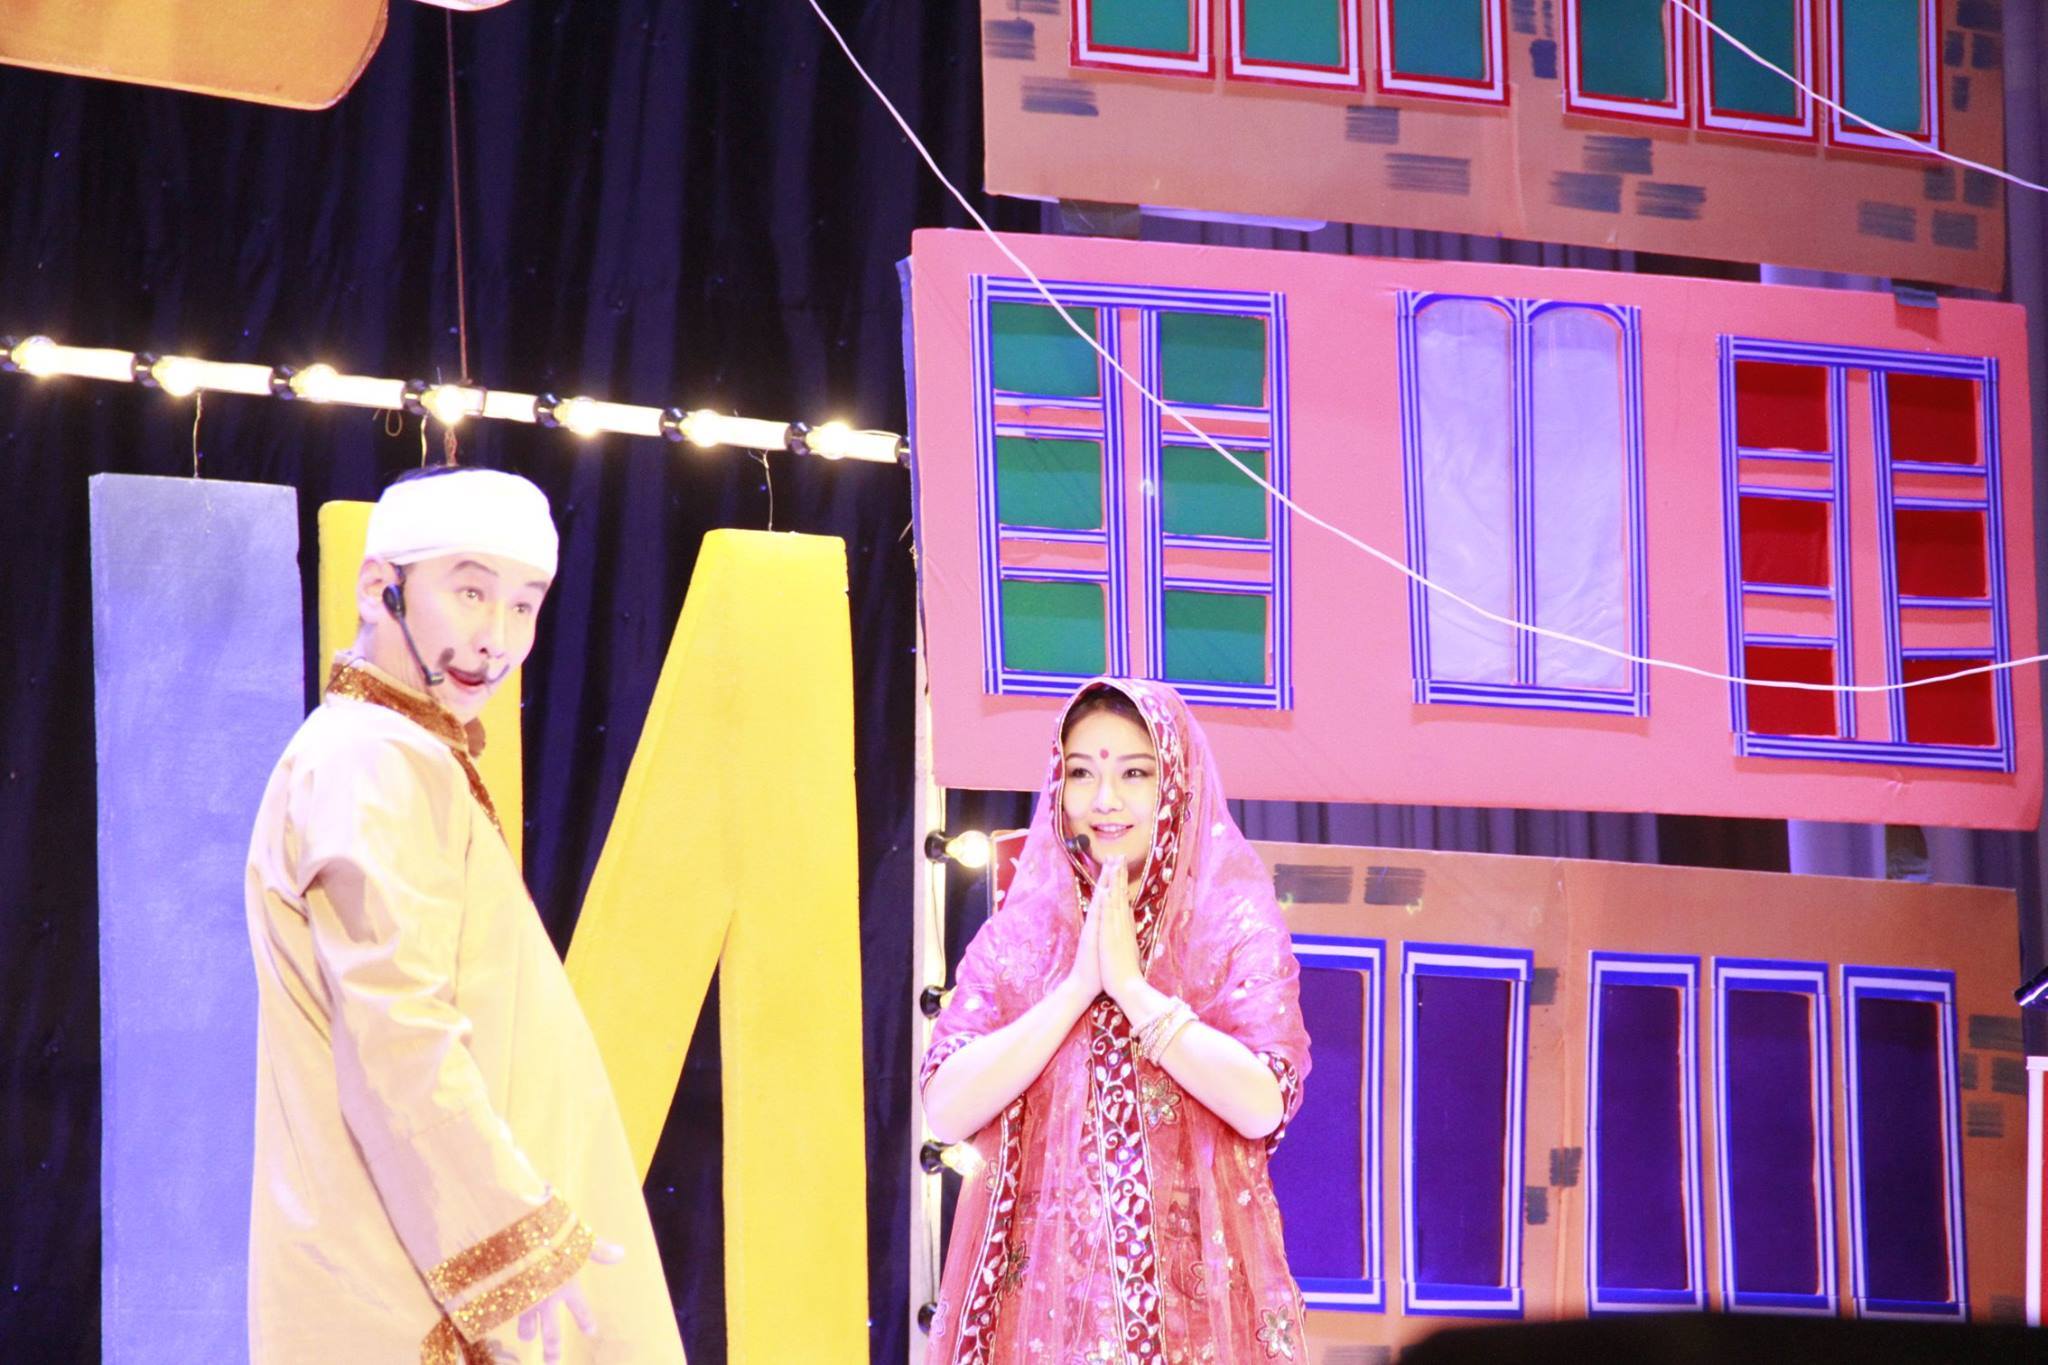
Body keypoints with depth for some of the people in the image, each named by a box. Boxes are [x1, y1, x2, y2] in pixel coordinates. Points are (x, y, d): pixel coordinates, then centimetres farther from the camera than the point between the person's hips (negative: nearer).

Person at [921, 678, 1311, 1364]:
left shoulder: (1238, 925, -2)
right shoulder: (1017, 929, 4)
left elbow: (1264, 1105, -15)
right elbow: (946, 1109, -7)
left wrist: (1132, 986, -15)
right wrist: (1079, 984, -12)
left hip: (1189, 1280, -2)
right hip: (1042, 1278, 2)